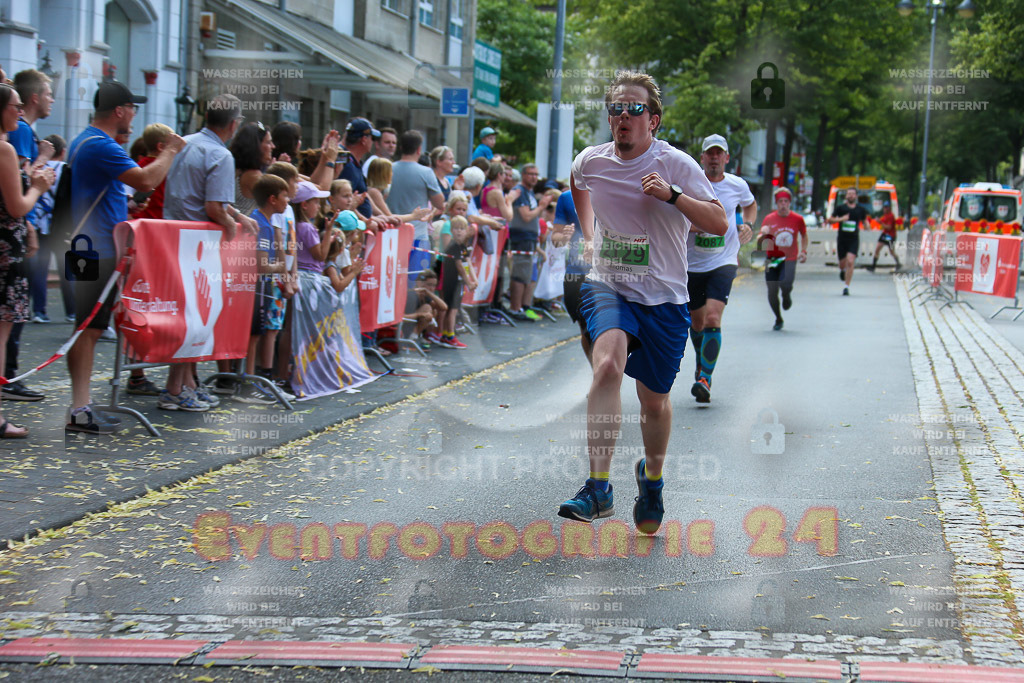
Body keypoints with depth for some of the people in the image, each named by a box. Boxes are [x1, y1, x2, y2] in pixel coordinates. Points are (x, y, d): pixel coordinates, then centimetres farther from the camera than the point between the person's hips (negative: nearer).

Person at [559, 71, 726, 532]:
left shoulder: (676, 165, -10)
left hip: (663, 299, 0)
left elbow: (719, 225, -17)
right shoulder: (590, 161, 0)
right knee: (607, 364, -29)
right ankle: (598, 488, -33)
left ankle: (652, 477, 43)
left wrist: (672, 195, -29)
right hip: (607, 288, 0)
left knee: (655, 401, 11)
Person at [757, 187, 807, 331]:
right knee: (772, 292, -2)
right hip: (773, 259, 1)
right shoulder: (769, 219, 0)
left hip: (790, 259, -1)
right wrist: (763, 235, -20)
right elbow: (759, 242, 3)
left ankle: (787, 295, 13)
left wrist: (803, 251, 6)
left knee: (785, 284, -26)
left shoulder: (797, 219, 0)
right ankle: (778, 319, 22)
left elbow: (804, 235, 18)